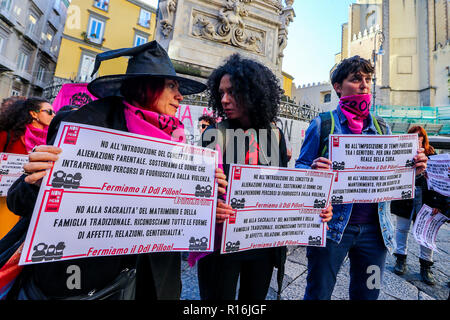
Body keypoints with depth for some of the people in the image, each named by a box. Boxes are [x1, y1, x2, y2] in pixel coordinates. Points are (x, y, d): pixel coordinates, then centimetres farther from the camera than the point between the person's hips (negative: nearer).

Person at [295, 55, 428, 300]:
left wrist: (413, 168, -6)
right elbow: (301, 168, -5)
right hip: (332, 226, -4)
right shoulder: (322, 123, -2)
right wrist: (314, 170, -26)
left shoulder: (382, 127, 12)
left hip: (374, 228, 5)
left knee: (368, 294, 21)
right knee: (318, 294, 10)